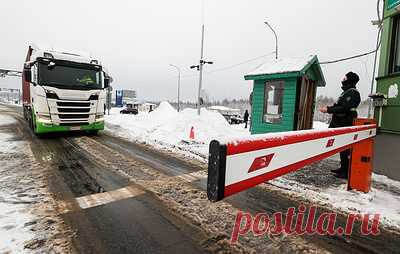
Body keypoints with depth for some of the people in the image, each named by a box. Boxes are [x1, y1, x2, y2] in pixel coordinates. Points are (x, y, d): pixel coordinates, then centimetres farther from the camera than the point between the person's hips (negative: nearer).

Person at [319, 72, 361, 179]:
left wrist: (328, 110, -18)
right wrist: (329, 108, 7)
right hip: (341, 124, 10)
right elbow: (338, 106, 21)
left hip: (345, 125, -10)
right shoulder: (346, 92, 19)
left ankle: (347, 172, 2)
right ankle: (343, 168, 27)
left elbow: (344, 108, -21)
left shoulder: (352, 92, -12)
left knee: (345, 149, -6)